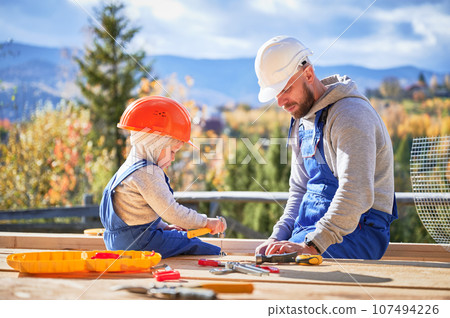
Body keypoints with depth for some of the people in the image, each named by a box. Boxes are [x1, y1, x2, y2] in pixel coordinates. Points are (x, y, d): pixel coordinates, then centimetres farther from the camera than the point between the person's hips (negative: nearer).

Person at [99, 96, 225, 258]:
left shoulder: (131, 168, 16)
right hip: (139, 243, -10)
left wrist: (163, 227, 14)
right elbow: (172, 212, -20)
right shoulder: (147, 174, -18)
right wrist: (206, 222, -10)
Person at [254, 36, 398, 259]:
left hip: (359, 231, -8)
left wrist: (309, 246, -32)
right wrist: (278, 237, 4)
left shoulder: (351, 114, -15)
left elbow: (356, 193, -27)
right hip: (312, 230, 8)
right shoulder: (302, 120, 15)